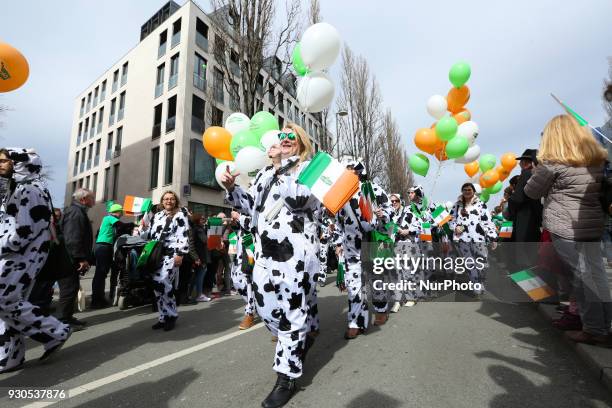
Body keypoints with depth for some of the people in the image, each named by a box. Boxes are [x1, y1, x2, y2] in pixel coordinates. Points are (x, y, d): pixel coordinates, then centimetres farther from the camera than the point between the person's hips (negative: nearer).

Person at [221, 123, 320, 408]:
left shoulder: (309, 167, 4)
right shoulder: (265, 171, 22)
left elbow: (298, 198, -16)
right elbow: (250, 205, 22)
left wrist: (279, 164, -12)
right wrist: (231, 187, 5)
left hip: (294, 252, -6)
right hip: (264, 252, 7)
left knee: (292, 312, 1)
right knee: (266, 308, 13)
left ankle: (287, 378, 19)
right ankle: (301, 340, 42)